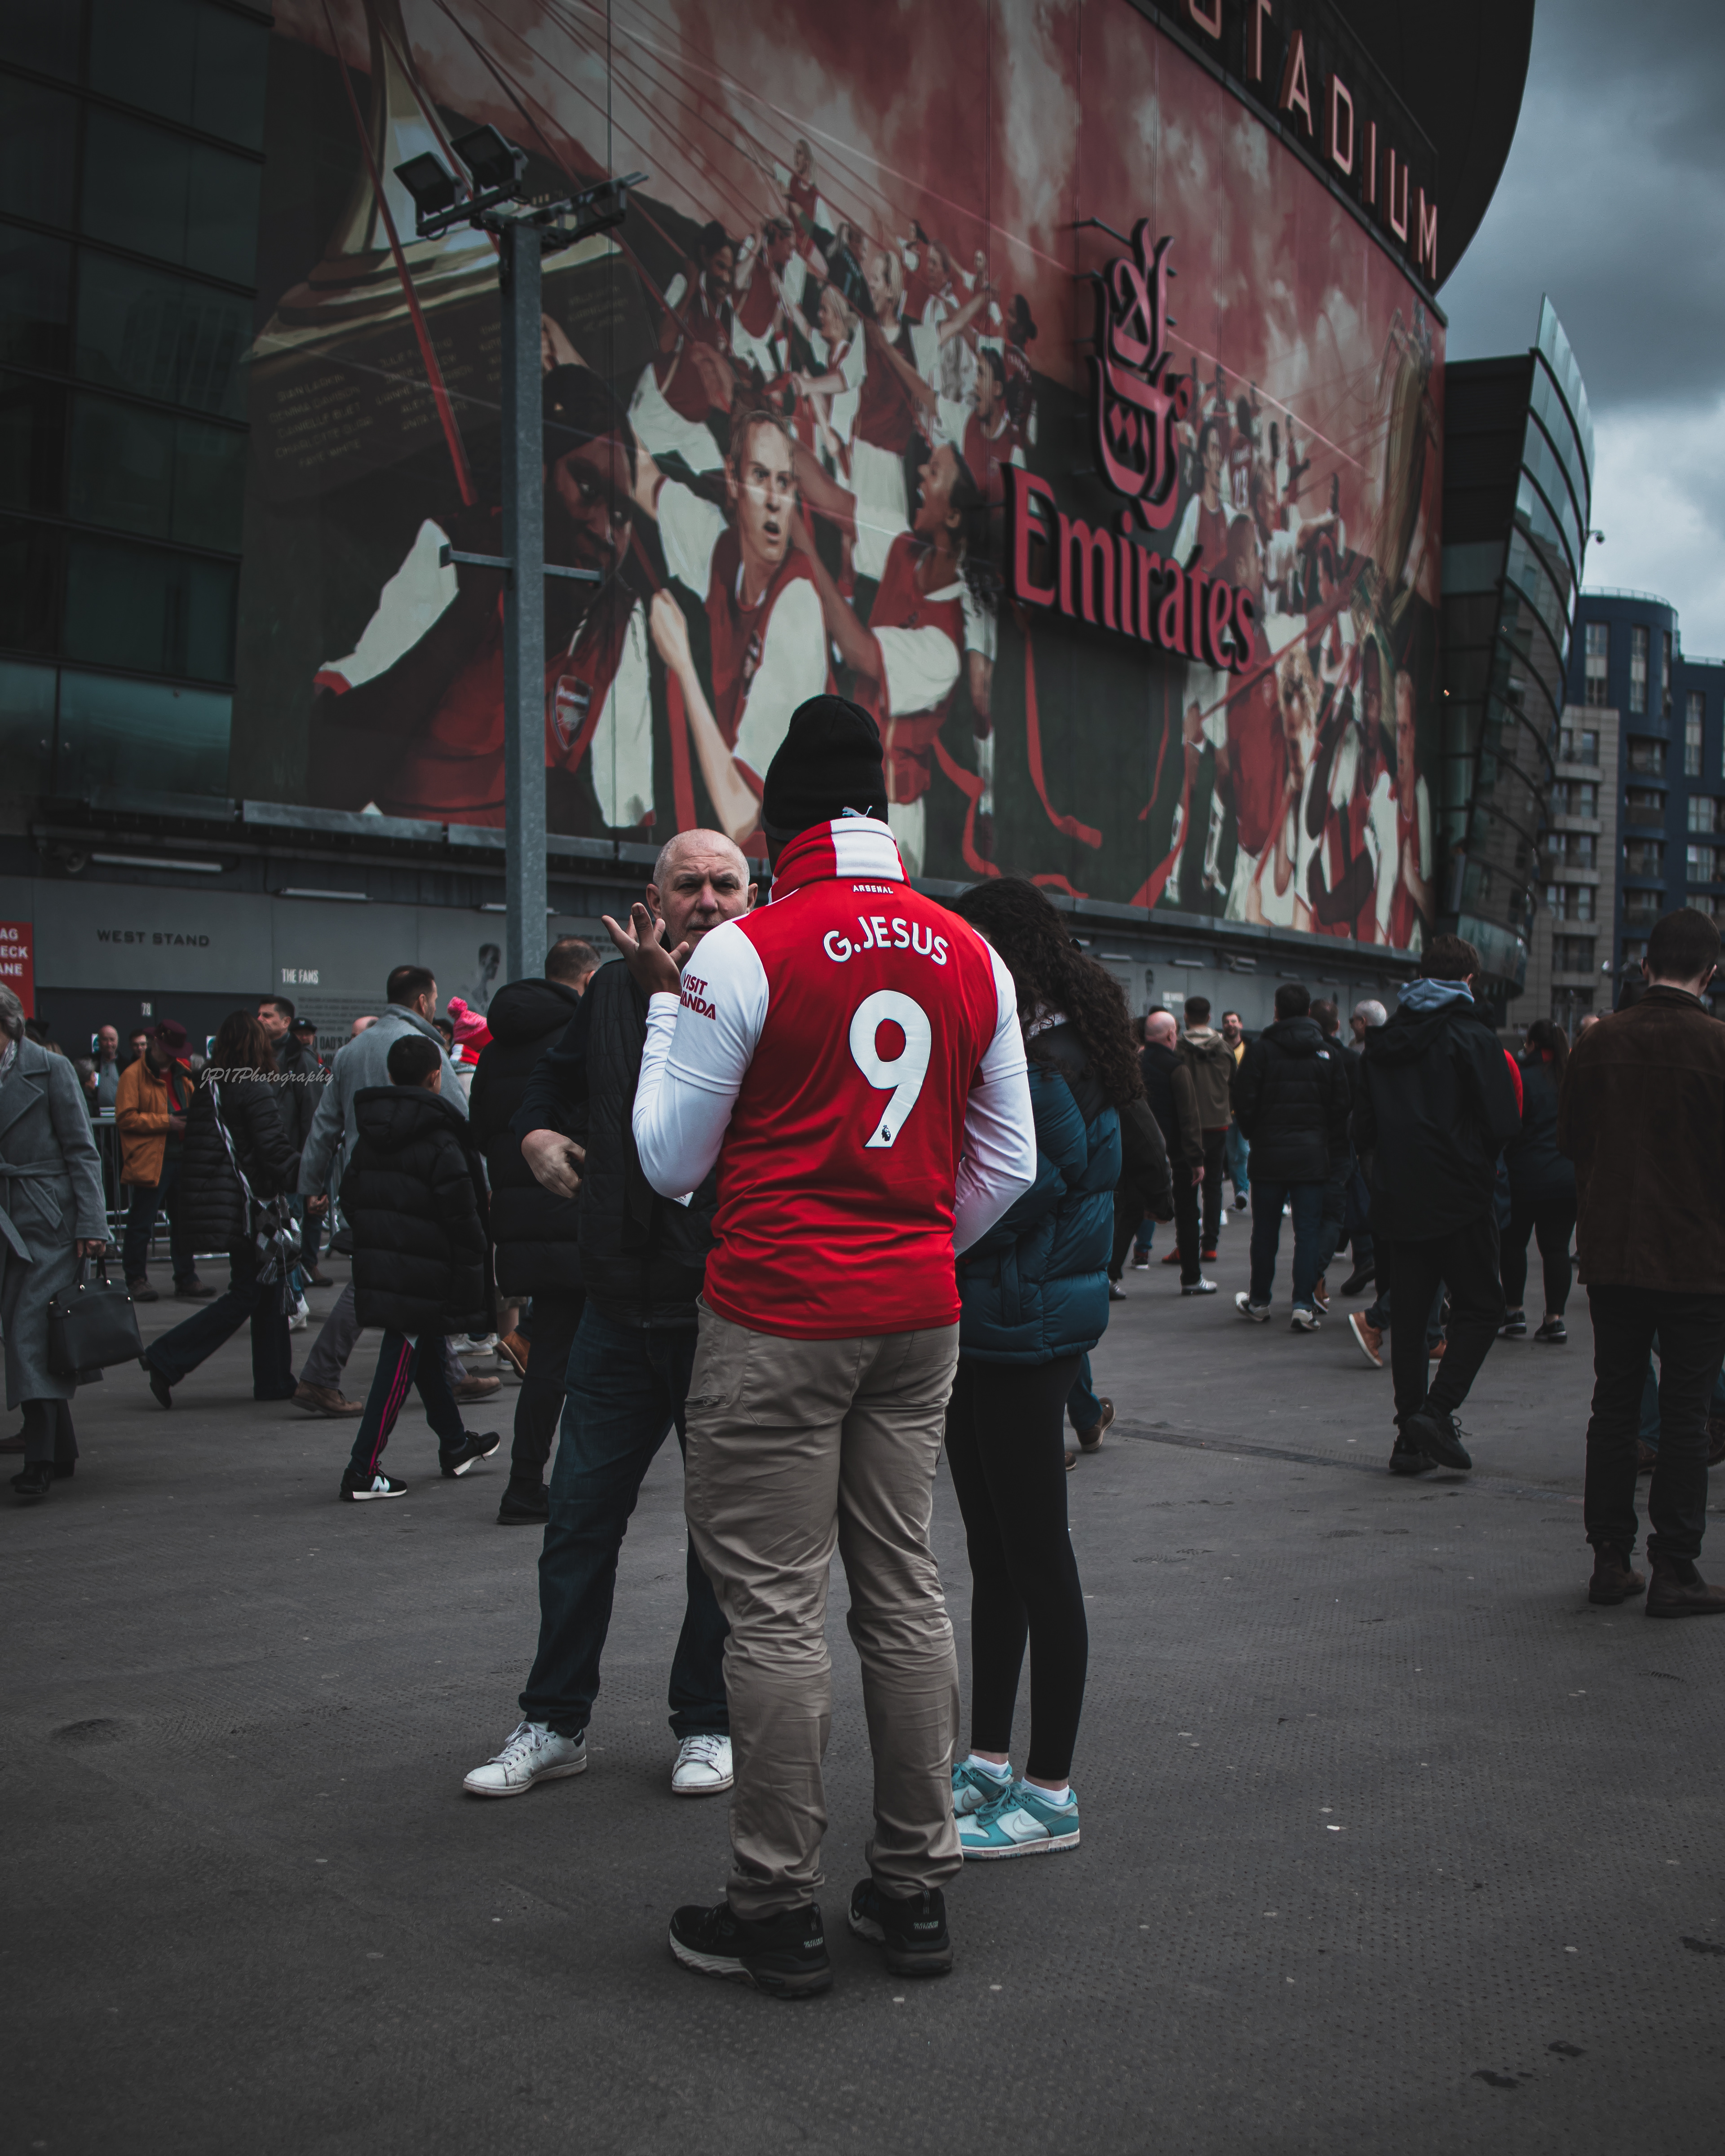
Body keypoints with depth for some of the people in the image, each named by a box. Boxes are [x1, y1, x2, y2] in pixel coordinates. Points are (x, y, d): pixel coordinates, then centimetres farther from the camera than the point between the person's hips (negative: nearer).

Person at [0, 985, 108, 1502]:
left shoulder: (50, 1069, -4)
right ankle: (60, 1453, 18)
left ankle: (41, 1462, -5)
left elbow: (81, 1151, -4)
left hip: (50, 1223, -5)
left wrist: (91, 1223, -10)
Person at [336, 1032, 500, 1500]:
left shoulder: (366, 1139, 9)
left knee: (427, 1353, 20)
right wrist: (473, 1273, -6)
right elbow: (463, 1217, -15)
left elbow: (350, 1199, 15)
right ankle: (363, 1470, -7)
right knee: (400, 1363, -5)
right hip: (422, 1276, -8)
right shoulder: (440, 1143, -14)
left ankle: (455, 1444, 33)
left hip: (376, 1265, 8)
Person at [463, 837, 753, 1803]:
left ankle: (708, 1723, 26)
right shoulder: (614, 992, 8)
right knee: (581, 1514, 9)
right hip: (622, 1306, 4)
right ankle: (556, 1723, 24)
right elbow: (554, 1076, 26)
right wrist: (539, 1136, 8)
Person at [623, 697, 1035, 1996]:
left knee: (776, 1608, 2)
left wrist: (664, 1000, 8)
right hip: (919, 1318, 6)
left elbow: (672, 1161, -3)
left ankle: (778, 1910, 10)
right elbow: (1009, 1166, 11)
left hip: (777, 1316, -5)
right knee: (904, 1591, 12)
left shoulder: (747, 953, -9)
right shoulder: (971, 957, 7)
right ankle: (916, 1888, 22)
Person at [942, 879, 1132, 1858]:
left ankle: (1051, 1793, 10)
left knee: (1036, 1555, -1)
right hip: (986, 1331, 10)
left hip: (1025, 1337, -10)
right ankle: (991, 1763, 28)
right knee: (995, 1554, 16)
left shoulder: (1050, 1068, -16)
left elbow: (999, 1206, -21)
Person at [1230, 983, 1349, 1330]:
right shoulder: (1326, 1052, 2)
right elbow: (1341, 1106, 2)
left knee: (1265, 1231, 11)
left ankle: (1259, 1302, 21)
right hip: (1312, 1155, 1)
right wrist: (1332, 1149, 10)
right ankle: (1303, 1306, -4)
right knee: (1309, 1230, 2)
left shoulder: (1261, 1049, -4)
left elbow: (1244, 1101, -7)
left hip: (1269, 1154, 0)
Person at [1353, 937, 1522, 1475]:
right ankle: (1437, 1411, -9)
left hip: (1397, 1199, 5)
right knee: (1480, 1308, 5)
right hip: (1459, 1198, -5)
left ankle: (1410, 1433, 10)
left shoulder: (1382, 1041, 7)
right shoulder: (1473, 1037, -9)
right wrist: (1480, 1160, 8)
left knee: (1409, 1313, 11)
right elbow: (1503, 1125, -11)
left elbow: (1363, 1126, 9)